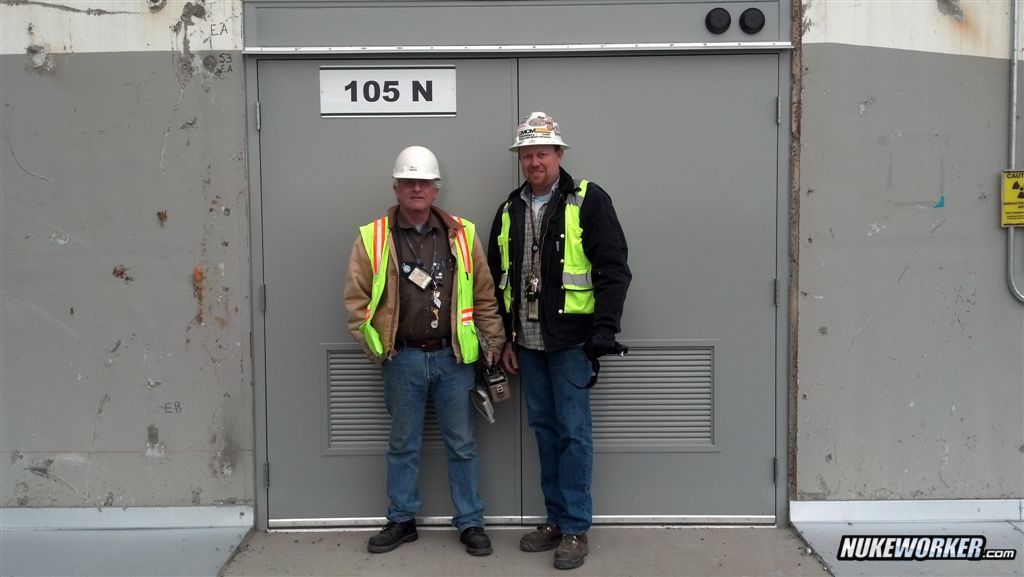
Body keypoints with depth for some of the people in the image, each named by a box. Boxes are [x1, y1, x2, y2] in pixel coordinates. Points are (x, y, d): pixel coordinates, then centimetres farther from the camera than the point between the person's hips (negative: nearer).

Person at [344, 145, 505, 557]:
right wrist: (373, 343, -4)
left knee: (462, 444, 8)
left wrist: (492, 342, 5)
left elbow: (484, 295, 6)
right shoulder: (373, 238, 0)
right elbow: (356, 297, 3)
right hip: (402, 359, 0)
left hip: (453, 357, 0)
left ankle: (470, 522, 21)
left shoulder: (462, 234, 3)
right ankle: (402, 521, 27)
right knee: (403, 445, 13)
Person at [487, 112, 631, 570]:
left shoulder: (588, 201, -5)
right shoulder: (509, 212, 12)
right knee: (544, 430, 12)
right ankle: (556, 519, 24)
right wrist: (505, 338, 13)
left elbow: (614, 269, -9)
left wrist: (604, 331, -15)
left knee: (573, 432, -1)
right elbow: (498, 281, 17)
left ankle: (576, 529, 10)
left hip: (571, 341, -5)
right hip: (528, 343, 6)